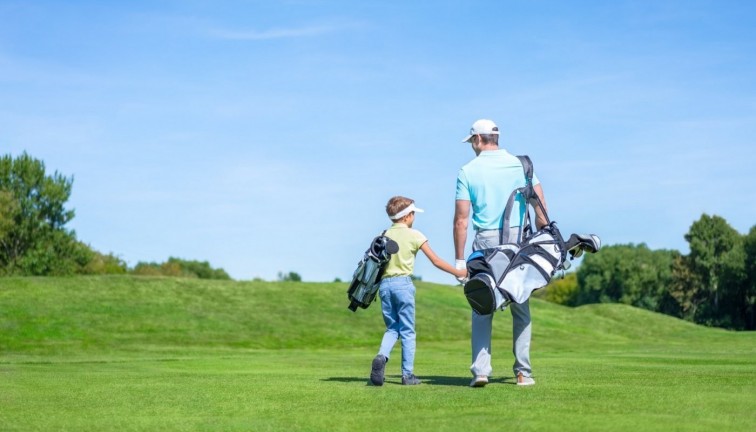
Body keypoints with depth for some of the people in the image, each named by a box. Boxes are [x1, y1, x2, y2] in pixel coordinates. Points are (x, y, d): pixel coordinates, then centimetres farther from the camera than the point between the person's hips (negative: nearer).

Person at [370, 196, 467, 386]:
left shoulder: (384, 235, 9)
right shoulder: (414, 235, -1)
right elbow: (435, 260, -1)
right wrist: (458, 272, 7)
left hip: (385, 283, 4)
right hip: (403, 283, -4)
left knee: (392, 328, 14)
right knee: (407, 331, 4)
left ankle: (381, 357, -13)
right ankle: (407, 374, 4)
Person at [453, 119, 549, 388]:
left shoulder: (468, 171, 0)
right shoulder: (520, 164, 6)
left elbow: (461, 219, -3)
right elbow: (541, 209, 2)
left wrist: (459, 260, -1)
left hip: (485, 244, -2)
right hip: (518, 240, 2)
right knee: (520, 308, 9)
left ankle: (480, 370, -6)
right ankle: (523, 372, 10)